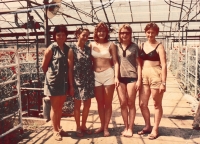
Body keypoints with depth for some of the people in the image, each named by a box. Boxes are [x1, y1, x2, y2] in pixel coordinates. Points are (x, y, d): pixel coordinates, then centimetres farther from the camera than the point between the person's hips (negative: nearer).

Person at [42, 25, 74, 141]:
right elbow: (44, 66, -2)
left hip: (64, 81, 4)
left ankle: (59, 127, 33)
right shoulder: (51, 49, -9)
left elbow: (70, 68, 2)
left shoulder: (68, 50, 4)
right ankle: (55, 131, 20)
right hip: (53, 81, -4)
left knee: (60, 106, 16)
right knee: (55, 107, 7)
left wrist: (71, 85, 0)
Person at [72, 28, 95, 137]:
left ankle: (83, 126, 26)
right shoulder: (73, 49, -5)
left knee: (87, 104, 9)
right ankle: (78, 127, 19)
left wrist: (92, 77, 7)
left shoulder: (88, 49, 9)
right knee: (77, 104, 5)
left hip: (88, 79, 5)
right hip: (77, 79, -5)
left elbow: (91, 64, 13)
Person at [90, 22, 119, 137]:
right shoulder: (91, 45, 5)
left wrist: (116, 77, -11)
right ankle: (102, 125, 27)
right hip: (96, 76, 2)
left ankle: (106, 127, 17)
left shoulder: (111, 45, 0)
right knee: (100, 103, 12)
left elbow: (115, 62, -2)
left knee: (108, 103, 6)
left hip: (108, 75, -2)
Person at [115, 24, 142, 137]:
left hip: (132, 77, -3)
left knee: (131, 104, 4)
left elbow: (138, 64, 0)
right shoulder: (116, 47, 9)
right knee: (123, 103, 6)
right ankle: (126, 127, 19)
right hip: (120, 77, 3)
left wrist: (139, 79, -6)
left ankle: (130, 128, 14)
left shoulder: (134, 47, 2)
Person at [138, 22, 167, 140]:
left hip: (156, 76, -5)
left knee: (157, 104, 7)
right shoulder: (142, 45, 10)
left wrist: (163, 82, -14)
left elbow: (164, 65, -9)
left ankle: (155, 129, 21)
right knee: (142, 104, 9)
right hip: (144, 76, 5)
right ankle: (147, 126, 29)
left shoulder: (159, 46, -5)